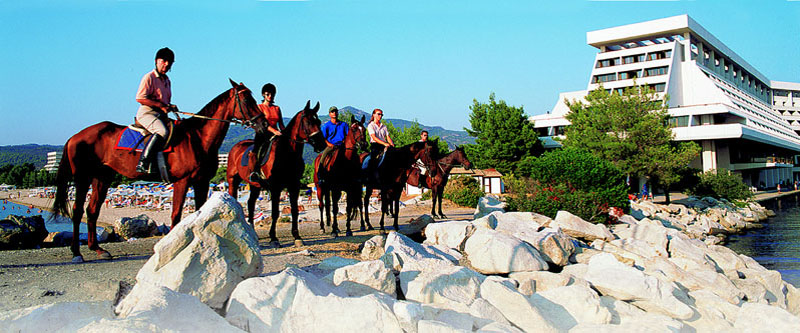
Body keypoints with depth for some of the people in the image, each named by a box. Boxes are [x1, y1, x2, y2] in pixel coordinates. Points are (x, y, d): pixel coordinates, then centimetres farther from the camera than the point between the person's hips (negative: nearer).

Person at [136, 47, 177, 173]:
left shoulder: (167, 80, 19)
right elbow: (140, 98, -15)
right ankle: (143, 163, -35)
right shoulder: (149, 77, -6)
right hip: (147, 113, -8)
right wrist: (160, 105, -17)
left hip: (161, 115, 9)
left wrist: (170, 106, 6)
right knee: (162, 131, -33)